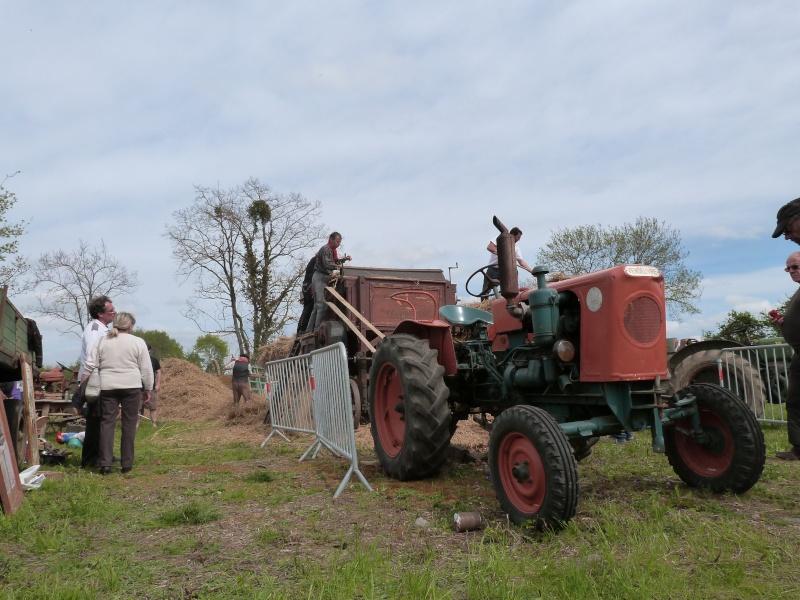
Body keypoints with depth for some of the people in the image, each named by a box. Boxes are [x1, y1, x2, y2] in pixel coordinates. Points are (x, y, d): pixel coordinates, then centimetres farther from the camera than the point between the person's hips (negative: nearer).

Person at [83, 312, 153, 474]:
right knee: (129, 424, 4)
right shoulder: (138, 342, -1)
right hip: (131, 387, -2)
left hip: (107, 387, 2)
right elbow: (146, 369, 0)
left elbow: (91, 365, 5)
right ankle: (127, 463, 6)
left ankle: (105, 464, 2)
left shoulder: (102, 341, 7)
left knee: (107, 423, 6)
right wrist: (148, 389, 9)